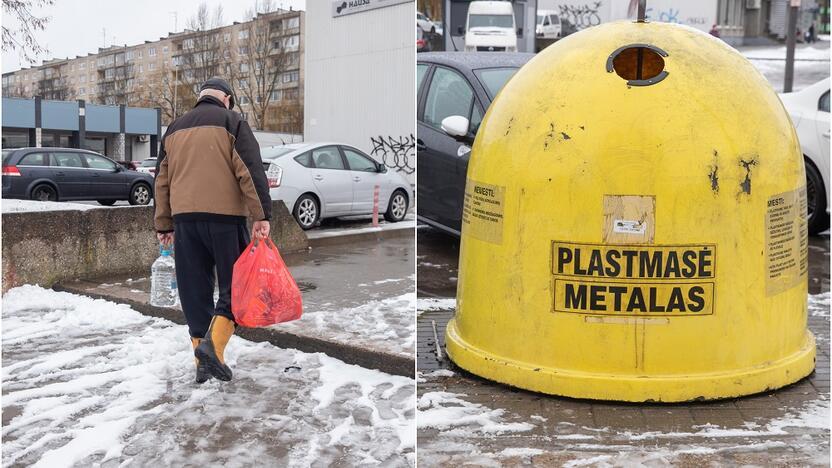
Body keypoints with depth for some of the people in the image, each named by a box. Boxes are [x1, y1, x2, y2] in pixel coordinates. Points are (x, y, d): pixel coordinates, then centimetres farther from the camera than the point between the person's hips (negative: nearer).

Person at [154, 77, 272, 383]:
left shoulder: (175, 129, 20)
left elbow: (162, 180, 20)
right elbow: (251, 171, -9)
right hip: (224, 214, -5)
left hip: (184, 217, 5)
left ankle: (204, 363, 12)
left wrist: (163, 225, 23)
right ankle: (213, 342, -14)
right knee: (234, 282, 4)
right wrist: (261, 215, -11)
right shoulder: (231, 122, 3)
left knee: (195, 289, 9)